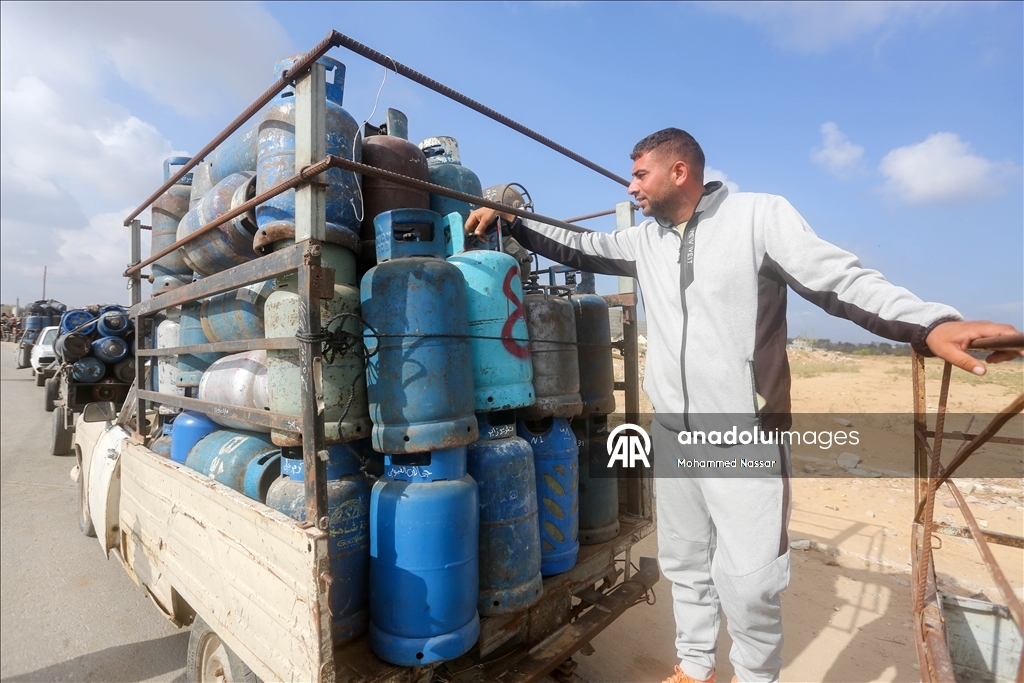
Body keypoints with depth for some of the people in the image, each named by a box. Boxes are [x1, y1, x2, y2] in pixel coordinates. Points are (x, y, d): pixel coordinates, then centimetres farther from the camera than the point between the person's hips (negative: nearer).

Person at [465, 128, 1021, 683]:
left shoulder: (760, 214, -6)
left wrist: (932, 325, -24)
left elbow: (841, 278, -11)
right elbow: (578, 247, 15)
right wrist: (511, 220, 9)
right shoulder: (644, 240, 9)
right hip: (673, 434, 6)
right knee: (684, 565, 18)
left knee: (749, 580, -1)